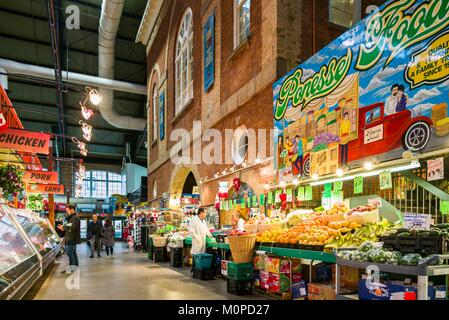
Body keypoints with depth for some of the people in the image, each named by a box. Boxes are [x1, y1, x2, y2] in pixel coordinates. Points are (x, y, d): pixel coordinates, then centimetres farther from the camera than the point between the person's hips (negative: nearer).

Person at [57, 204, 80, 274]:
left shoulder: (75, 218, -14)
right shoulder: (71, 218, 19)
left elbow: (73, 227, -26)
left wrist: (64, 227, -15)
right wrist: (63, 228, 7)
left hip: (72, 239, -11)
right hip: (71, 238, 11)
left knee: (69, 252, -12)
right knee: (73, 253, 13)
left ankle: (71, 267, -10)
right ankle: (75, 265, 20)